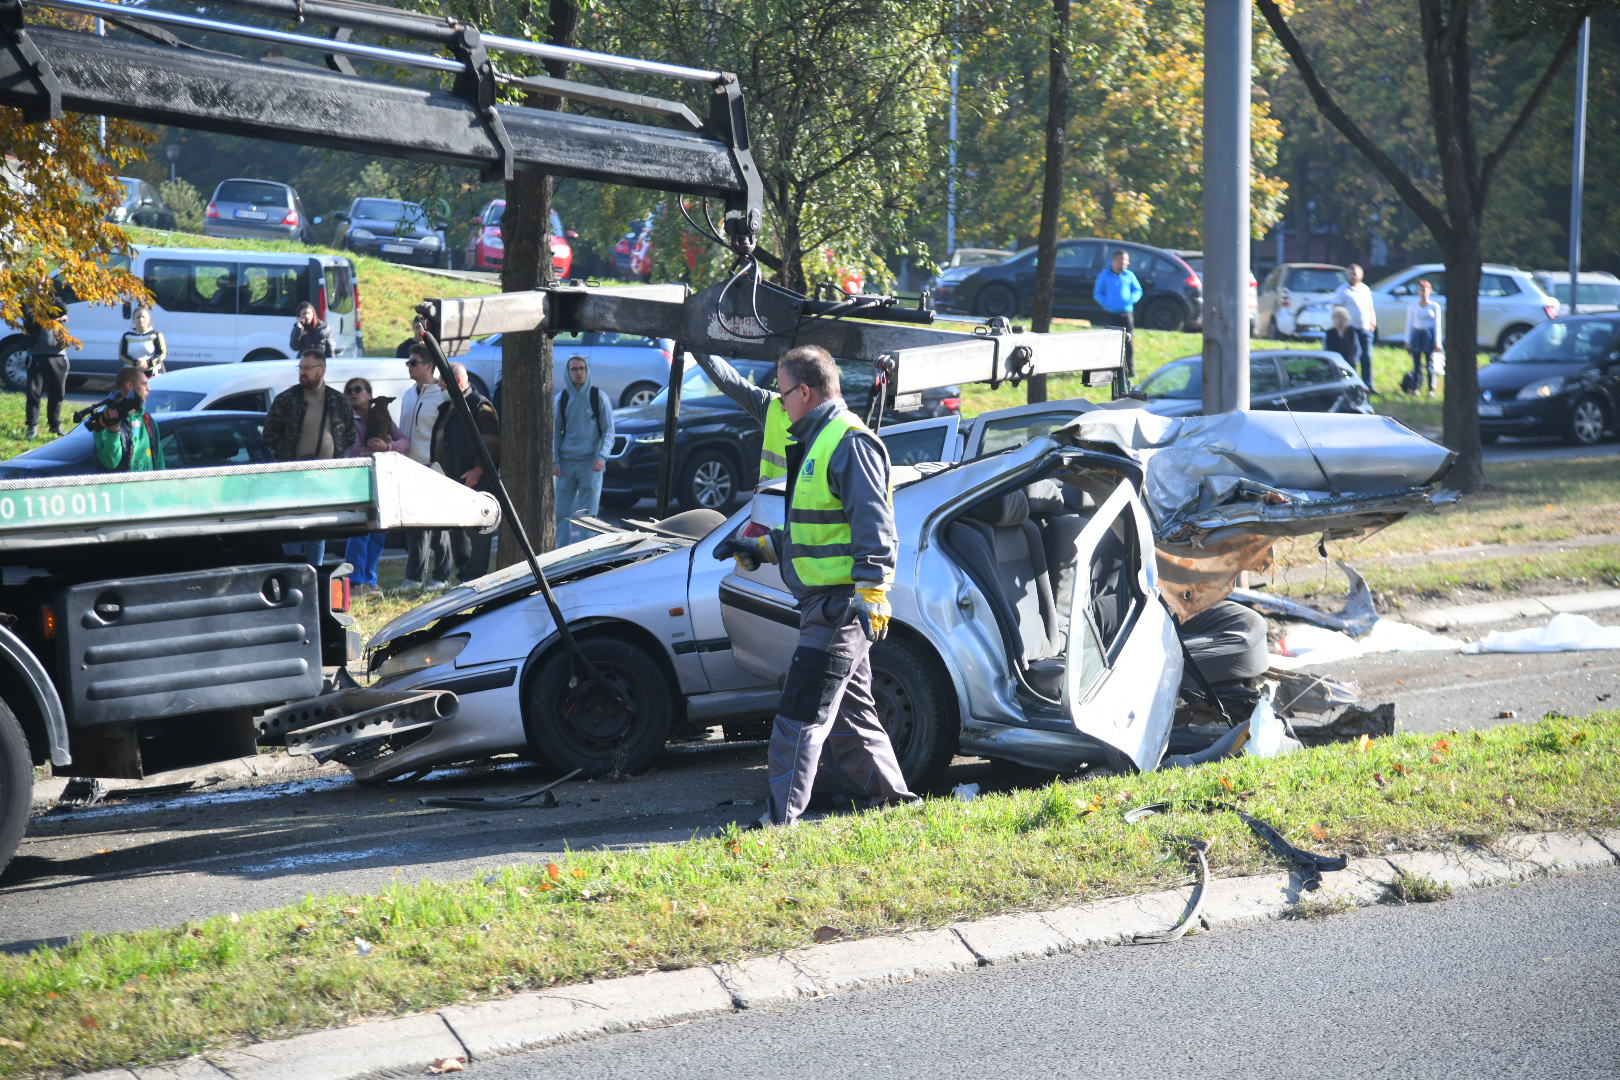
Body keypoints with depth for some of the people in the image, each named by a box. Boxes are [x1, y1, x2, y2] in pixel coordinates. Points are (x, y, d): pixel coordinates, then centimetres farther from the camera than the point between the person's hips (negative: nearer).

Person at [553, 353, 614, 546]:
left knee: (587, 514, -4)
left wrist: (602, 457, -12)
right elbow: (555, 432, 12)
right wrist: (554, 461, 0)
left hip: (590, 464, -3)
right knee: (562, 514, 2)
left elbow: (608, 431, 2)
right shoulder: (561, 399, 8)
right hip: (566, 464, 3)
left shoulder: (598, 397, 1)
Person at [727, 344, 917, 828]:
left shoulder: (850, 442, -14)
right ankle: (890, 797, 24)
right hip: (823, 602, 11)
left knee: (801, 714, -11)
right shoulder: (818, 441, 20)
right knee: (850, 710, 16)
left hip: (841, 603, -11)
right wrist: (765, 547, 30)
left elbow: (874, 528, -20)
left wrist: (871, 595, -26)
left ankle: (780, 818, -11)